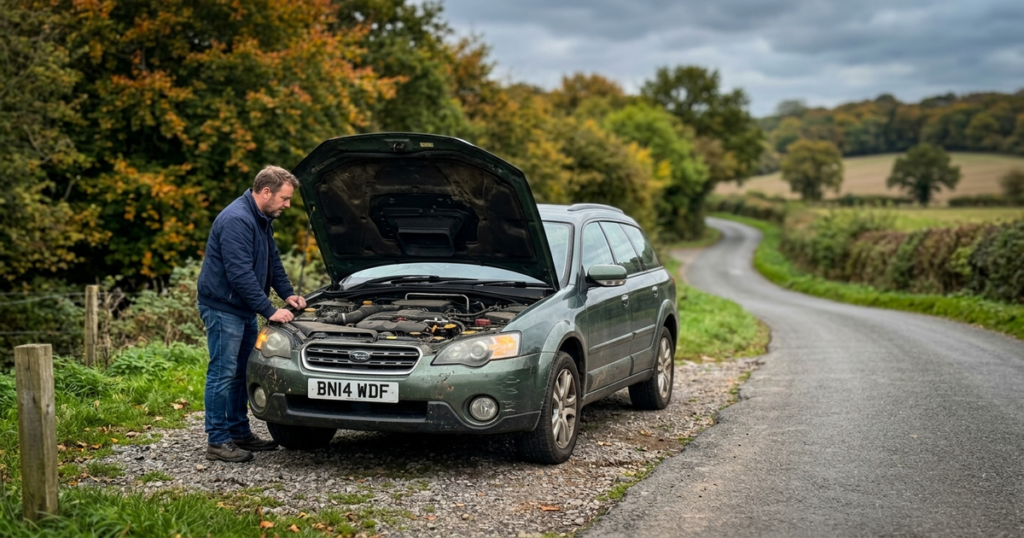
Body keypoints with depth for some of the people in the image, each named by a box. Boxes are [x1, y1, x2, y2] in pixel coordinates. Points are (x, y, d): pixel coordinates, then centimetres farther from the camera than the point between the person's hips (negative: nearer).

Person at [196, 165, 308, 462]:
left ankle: (240, 432, 23)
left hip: (244, 308, 10)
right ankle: (218, 441, -1)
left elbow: (273, 260, 22)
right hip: (222, 307, -10)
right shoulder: (236, 220, -24)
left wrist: (287, 293, 9)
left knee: (242, 372, 14)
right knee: (223, 373, -6)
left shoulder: (263, 219, 9)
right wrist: (270, 311, -25)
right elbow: (240, 274, -28)